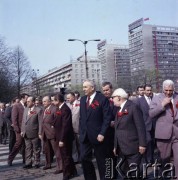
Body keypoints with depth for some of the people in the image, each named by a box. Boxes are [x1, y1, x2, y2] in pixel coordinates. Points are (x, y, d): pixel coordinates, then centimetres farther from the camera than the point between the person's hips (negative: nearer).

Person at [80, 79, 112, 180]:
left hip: (98, 135, -6)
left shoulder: (102, 99, -10)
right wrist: (81, 131, 9)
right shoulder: (83, 99, 11)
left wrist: (102, 133, -17)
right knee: (84, 158, 6)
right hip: (85, 136, 6)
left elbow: (107, 118, -13)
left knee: (101, 161, 7)